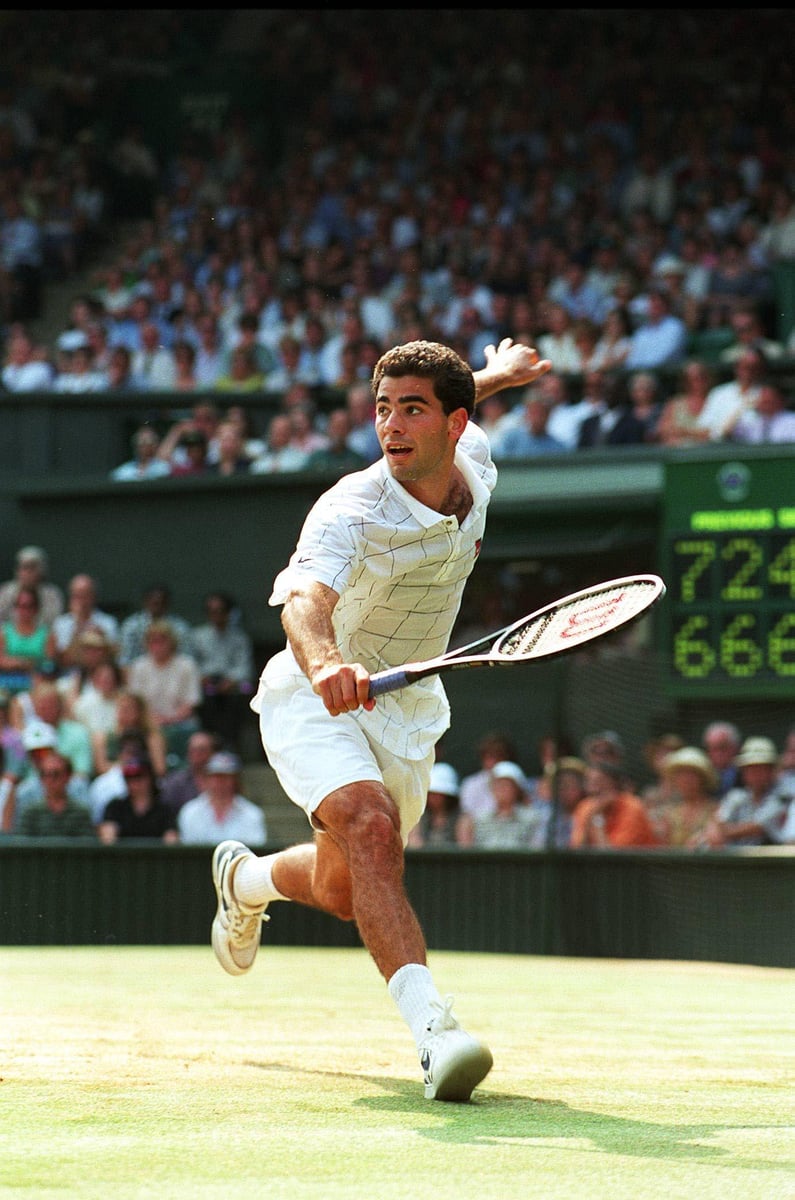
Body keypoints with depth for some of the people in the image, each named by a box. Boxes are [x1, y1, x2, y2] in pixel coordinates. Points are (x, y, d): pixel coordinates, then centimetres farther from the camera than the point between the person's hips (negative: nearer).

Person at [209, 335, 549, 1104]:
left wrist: (494, 374, 35)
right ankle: (431, 1026, -44)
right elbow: (304, 599, -51)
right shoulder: (350, 512, -30)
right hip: (317, 699, -6)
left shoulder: (474, 469, -9)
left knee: (342, 893, 17)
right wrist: (325, 664, -72)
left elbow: (458, 414, 16)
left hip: (405, 706, 7)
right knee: (372, 827, -34)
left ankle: (246, 879, 52)